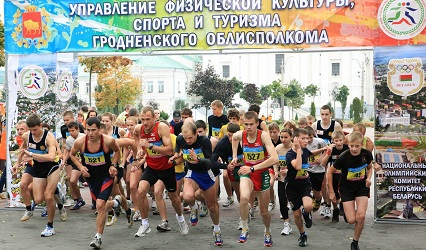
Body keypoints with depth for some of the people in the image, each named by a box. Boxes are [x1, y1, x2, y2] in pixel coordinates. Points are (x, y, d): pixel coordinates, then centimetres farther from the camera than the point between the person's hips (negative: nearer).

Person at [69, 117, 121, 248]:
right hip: (91, 176, 4)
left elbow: (117, 151, 1)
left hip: (106, 175, -4)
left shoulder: (108, 141, -22)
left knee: (100, 205, -15)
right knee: (101, 205, 18)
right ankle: (114, 203, 54)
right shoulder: (80, 142, -18)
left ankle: (98, 237, -3)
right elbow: (72, 154, 3)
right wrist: (80, 166, -12)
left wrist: (113, 165, -11)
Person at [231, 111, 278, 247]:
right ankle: (244, 229, -11)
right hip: (247, 172, 1)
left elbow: (274, 158, -33)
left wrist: (252, 168, -34)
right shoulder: (240, 135, -11)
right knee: (244, 198, -31)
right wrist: (234, 156, 8)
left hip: (262, 173, -1)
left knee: (264, 211, 11)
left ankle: (268, 232, 43)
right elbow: (234, 137, 18)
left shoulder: (263, 135, -22)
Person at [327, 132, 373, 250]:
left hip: (362, 187, 2)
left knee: (361, 216, -16)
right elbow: (330, 172, -10)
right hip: (347, 188, -2)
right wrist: (331, 191, -6)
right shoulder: (343, 157, -24)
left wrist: (369, 178, -12)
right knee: (351, 220, -8)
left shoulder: (367, 154, -14)